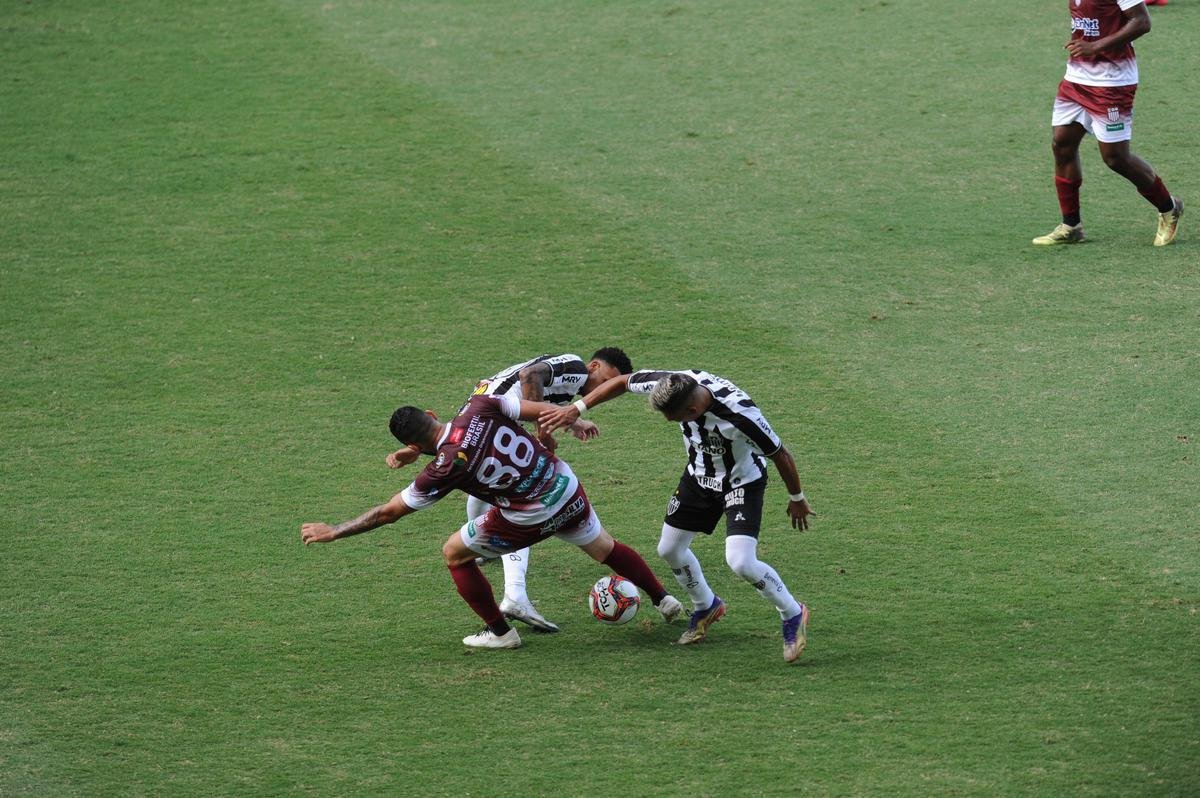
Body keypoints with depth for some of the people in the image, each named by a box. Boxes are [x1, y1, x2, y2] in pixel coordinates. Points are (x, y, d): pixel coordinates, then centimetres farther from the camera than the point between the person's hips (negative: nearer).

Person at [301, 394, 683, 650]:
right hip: (567, 487, 5)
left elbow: (388, 512, -14)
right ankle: (664, 600, 41)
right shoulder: (481, 408, -14)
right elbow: (542, 410, -8)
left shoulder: (446, 467, -21)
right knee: (604, 547, 31)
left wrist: (332, 532, -6)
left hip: (530, 519, -5)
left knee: (454, 553, 14)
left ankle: (500, 632, 22)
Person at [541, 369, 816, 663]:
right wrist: (576, 409, -11)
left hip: (742, 482, -6)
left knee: (741, 563, -21)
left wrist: (796, 498, -9)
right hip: (699, 476, 6)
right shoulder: (675, 384, -27)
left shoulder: (740, 415, -41)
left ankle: (793, 615, 4)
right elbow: (622, 382, -9)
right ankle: (706, 607, 39)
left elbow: (780, 454, -24)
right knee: (669, 549, 11)